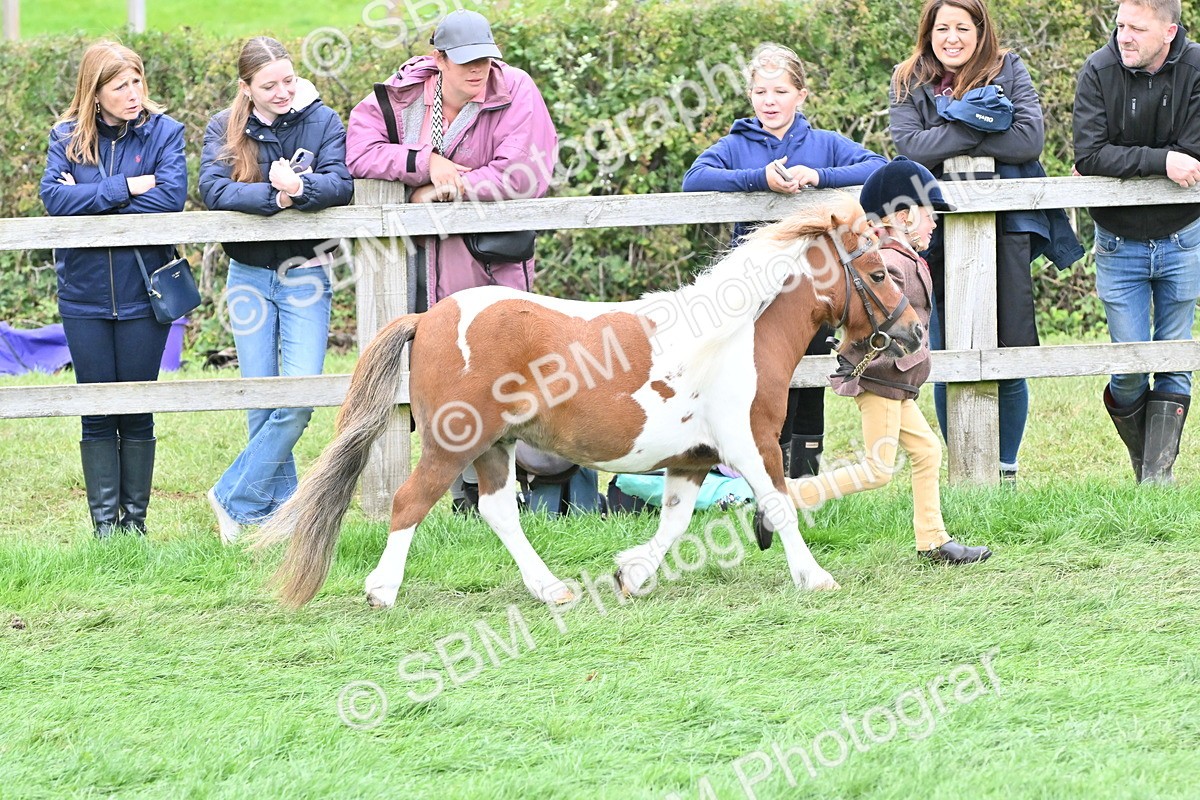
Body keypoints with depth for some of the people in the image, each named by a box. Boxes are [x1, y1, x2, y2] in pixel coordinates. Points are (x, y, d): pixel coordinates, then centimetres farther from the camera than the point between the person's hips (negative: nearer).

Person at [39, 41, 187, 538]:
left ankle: (135, 518, 14)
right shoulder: (66, 137, 2)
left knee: (137, 413, 5)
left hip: (142, 290, -1)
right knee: (97, 413, 5)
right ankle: (103, 521, 9)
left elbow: (170, 196, -16)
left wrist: (88, 200, -13)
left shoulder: (163, 132, -2)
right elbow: (53, 196, -11)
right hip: (84, 294, 1)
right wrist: (124, 188, -18)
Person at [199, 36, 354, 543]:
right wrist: (275, 196, -27)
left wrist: (299, 188, -32)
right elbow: (214, 189, -16)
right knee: (263, 404, 2)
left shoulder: (321, 120, -3)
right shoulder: (223, 129, -1)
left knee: (300, 399, -11)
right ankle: (281, 513, 10)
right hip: (249, 276, 1)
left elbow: (341, 184, -14)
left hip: (305, 272, -1)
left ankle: (235, 500, 0)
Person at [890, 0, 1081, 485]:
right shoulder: (909, 84, 9)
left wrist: (946, 143, -11)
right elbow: (908, 145, -7)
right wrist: (975, 128, -16)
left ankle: (1006, 468, 11)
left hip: (1005, 227, -1)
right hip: (938, 230, 1)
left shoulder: (1009, 73, 5)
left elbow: (1030, 137, -9)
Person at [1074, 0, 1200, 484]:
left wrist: (1119, 163, -16)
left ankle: (1158, 474, 7)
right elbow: (1088, 156, -20)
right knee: (1130, 365, -2)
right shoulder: (1099, 72, -11)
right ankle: (1140, 458, 21)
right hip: (1120, 241, -1)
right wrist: (1159, 161, -29)